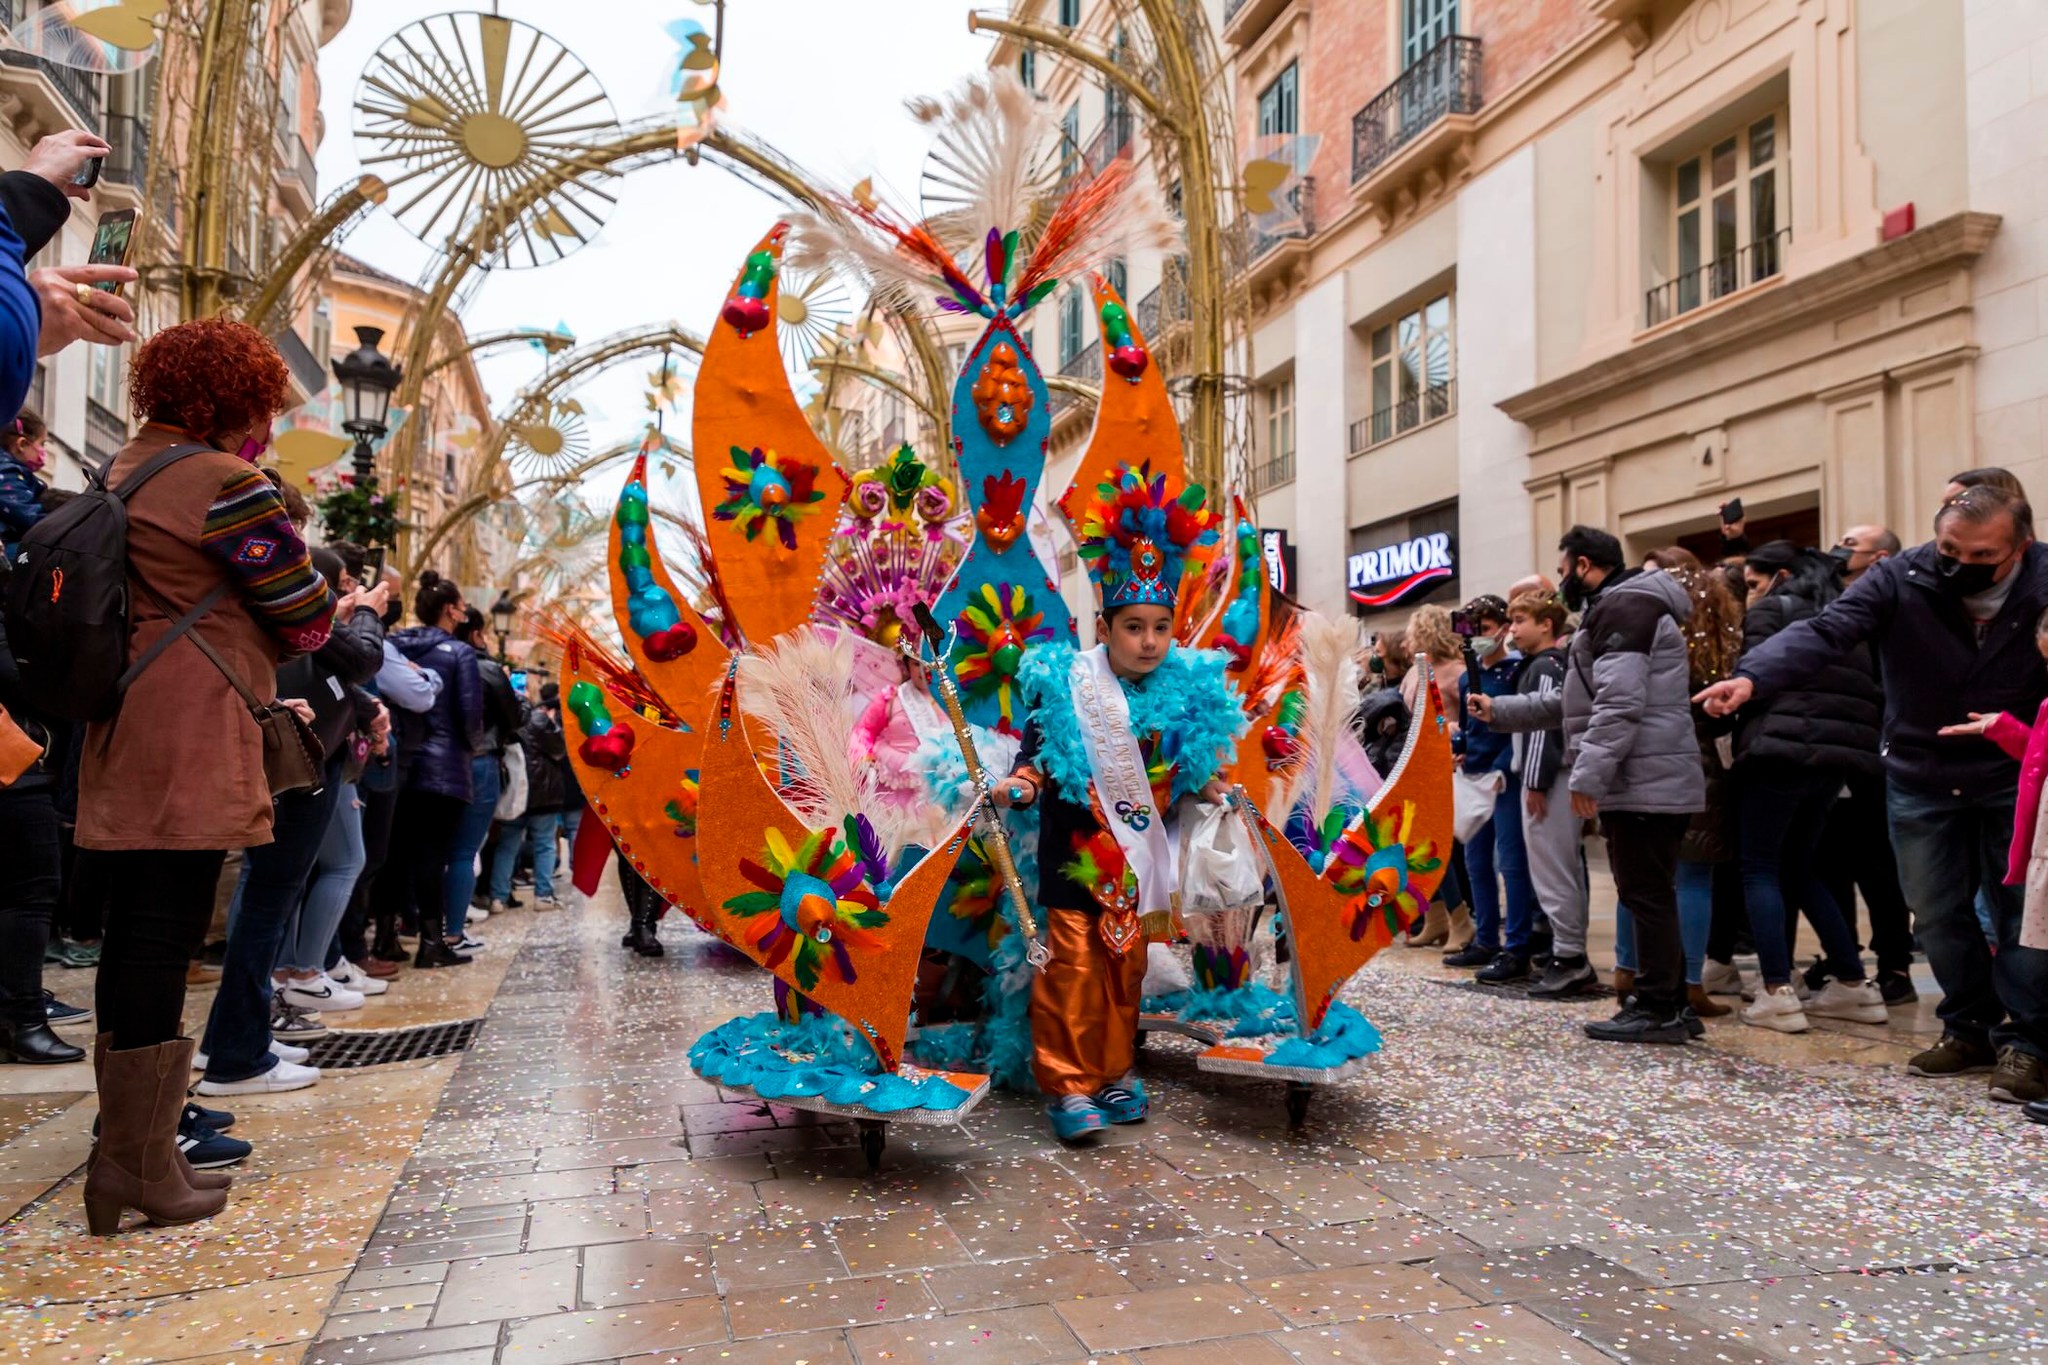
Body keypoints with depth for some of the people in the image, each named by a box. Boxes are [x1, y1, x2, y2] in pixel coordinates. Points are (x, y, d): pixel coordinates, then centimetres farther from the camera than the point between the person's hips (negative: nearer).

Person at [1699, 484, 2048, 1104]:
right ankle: (1971, 1029, 27)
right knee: (1938, 914, 9)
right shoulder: (1901, 579, -15)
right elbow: (1825, 631, -29)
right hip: (1921, 779, 1)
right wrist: (1752, 676, -45)